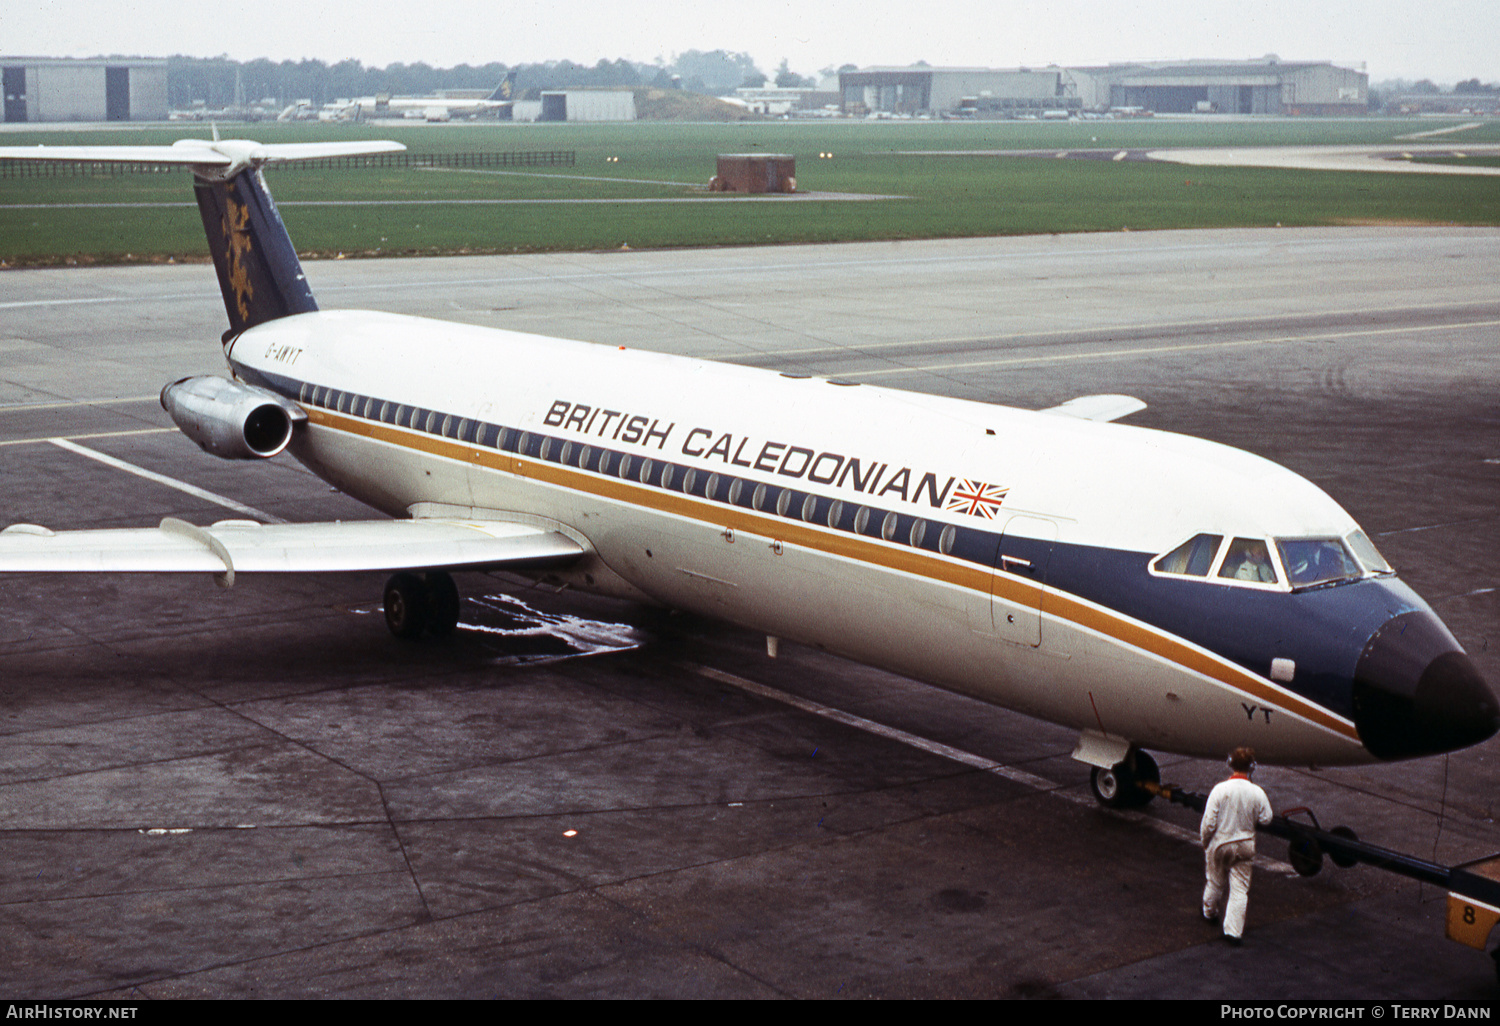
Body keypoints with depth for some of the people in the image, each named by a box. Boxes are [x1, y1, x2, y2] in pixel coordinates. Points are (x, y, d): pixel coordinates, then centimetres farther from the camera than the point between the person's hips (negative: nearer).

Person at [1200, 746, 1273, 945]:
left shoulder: (1220, 789, -19)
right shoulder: (1257, 793, -14)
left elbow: (1209, 822, -15)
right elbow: (1266, 819, -1)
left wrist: (1204, 840, 2)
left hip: (1220, 843, -1)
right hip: (1245, 845, 1)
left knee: (1215, 882, 21)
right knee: (1240, 888, 6)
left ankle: (1210, 912, 43)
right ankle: (1233, 930, 1)